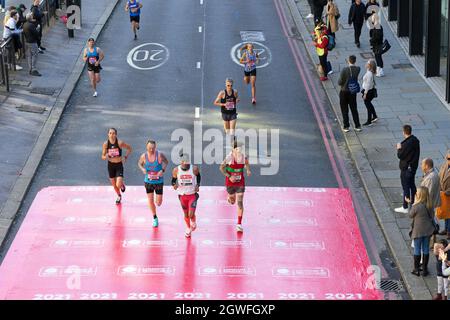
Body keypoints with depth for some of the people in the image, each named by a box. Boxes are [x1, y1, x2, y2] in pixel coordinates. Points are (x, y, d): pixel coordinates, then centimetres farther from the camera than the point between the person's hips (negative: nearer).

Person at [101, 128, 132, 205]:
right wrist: (106, 157, -26)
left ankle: (122, 184, 25)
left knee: (118, 185, -14)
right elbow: (103, 156, -5)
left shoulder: (120, 143, -18)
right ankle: (119, 196, 45)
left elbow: (129, 148, -1)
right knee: (114, 185, 15)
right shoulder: (106, 144, -12)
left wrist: (126, 157, -5)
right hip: (110, 165, 3)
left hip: (119, 165, -3)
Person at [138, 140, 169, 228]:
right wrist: (142, 169, -13)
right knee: (150, 201, 1)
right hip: (148, 181, 1)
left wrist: (163, 170, -15)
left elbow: (166, 162, 3)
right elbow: (139, 163, 9)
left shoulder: (160, 155, -15)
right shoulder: (144, 156, -10)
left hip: (159, 182, -1)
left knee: (158, 203, 2)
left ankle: (157, 200, 42)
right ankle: (155, 218, 22)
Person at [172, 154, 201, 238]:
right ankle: (188, 229, 40)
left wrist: (198, 185, -5)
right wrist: (174, 185, -18)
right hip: (182, 195, 2)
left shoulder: (194, 169, -13)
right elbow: (173, 180, 3)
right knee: (186, 214, 13)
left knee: (191, 215, -10)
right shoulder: (176, 170, -11)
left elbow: (198, 176, 7)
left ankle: (193, 223, 26)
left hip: (193, 195, -2)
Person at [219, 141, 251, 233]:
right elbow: (222, 168, -9)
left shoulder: (244, 156, -11)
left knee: (240, 202, -6)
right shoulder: (229, 157, -19)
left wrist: (248, 170, -6)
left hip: (240, 182, 1)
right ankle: (230, 197, 59)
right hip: (230, 182, -1)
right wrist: (229, 177, -19)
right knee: (232, 202, 18)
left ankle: (239, 224, -3)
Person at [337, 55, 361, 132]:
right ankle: (358, 126, 17)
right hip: (353, 92, 4)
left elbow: (340, 82, -17)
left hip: (344, 92, -3)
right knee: (354, 109, 15)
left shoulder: (345, 70, -21)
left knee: (344, 110, 10)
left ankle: (346, 127, 13)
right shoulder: (358, 69, -9)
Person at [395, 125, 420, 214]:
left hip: (406, 168, -8)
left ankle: (405, 208, 10)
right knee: (412, 185, 23)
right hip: (414, 166, 8)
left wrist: (399, 148, -4)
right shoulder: (416, 140, -1)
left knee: (406, 187, 2)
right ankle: (413, 202, 37)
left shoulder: (407, 143, -28)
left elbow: (400, 155, -22)